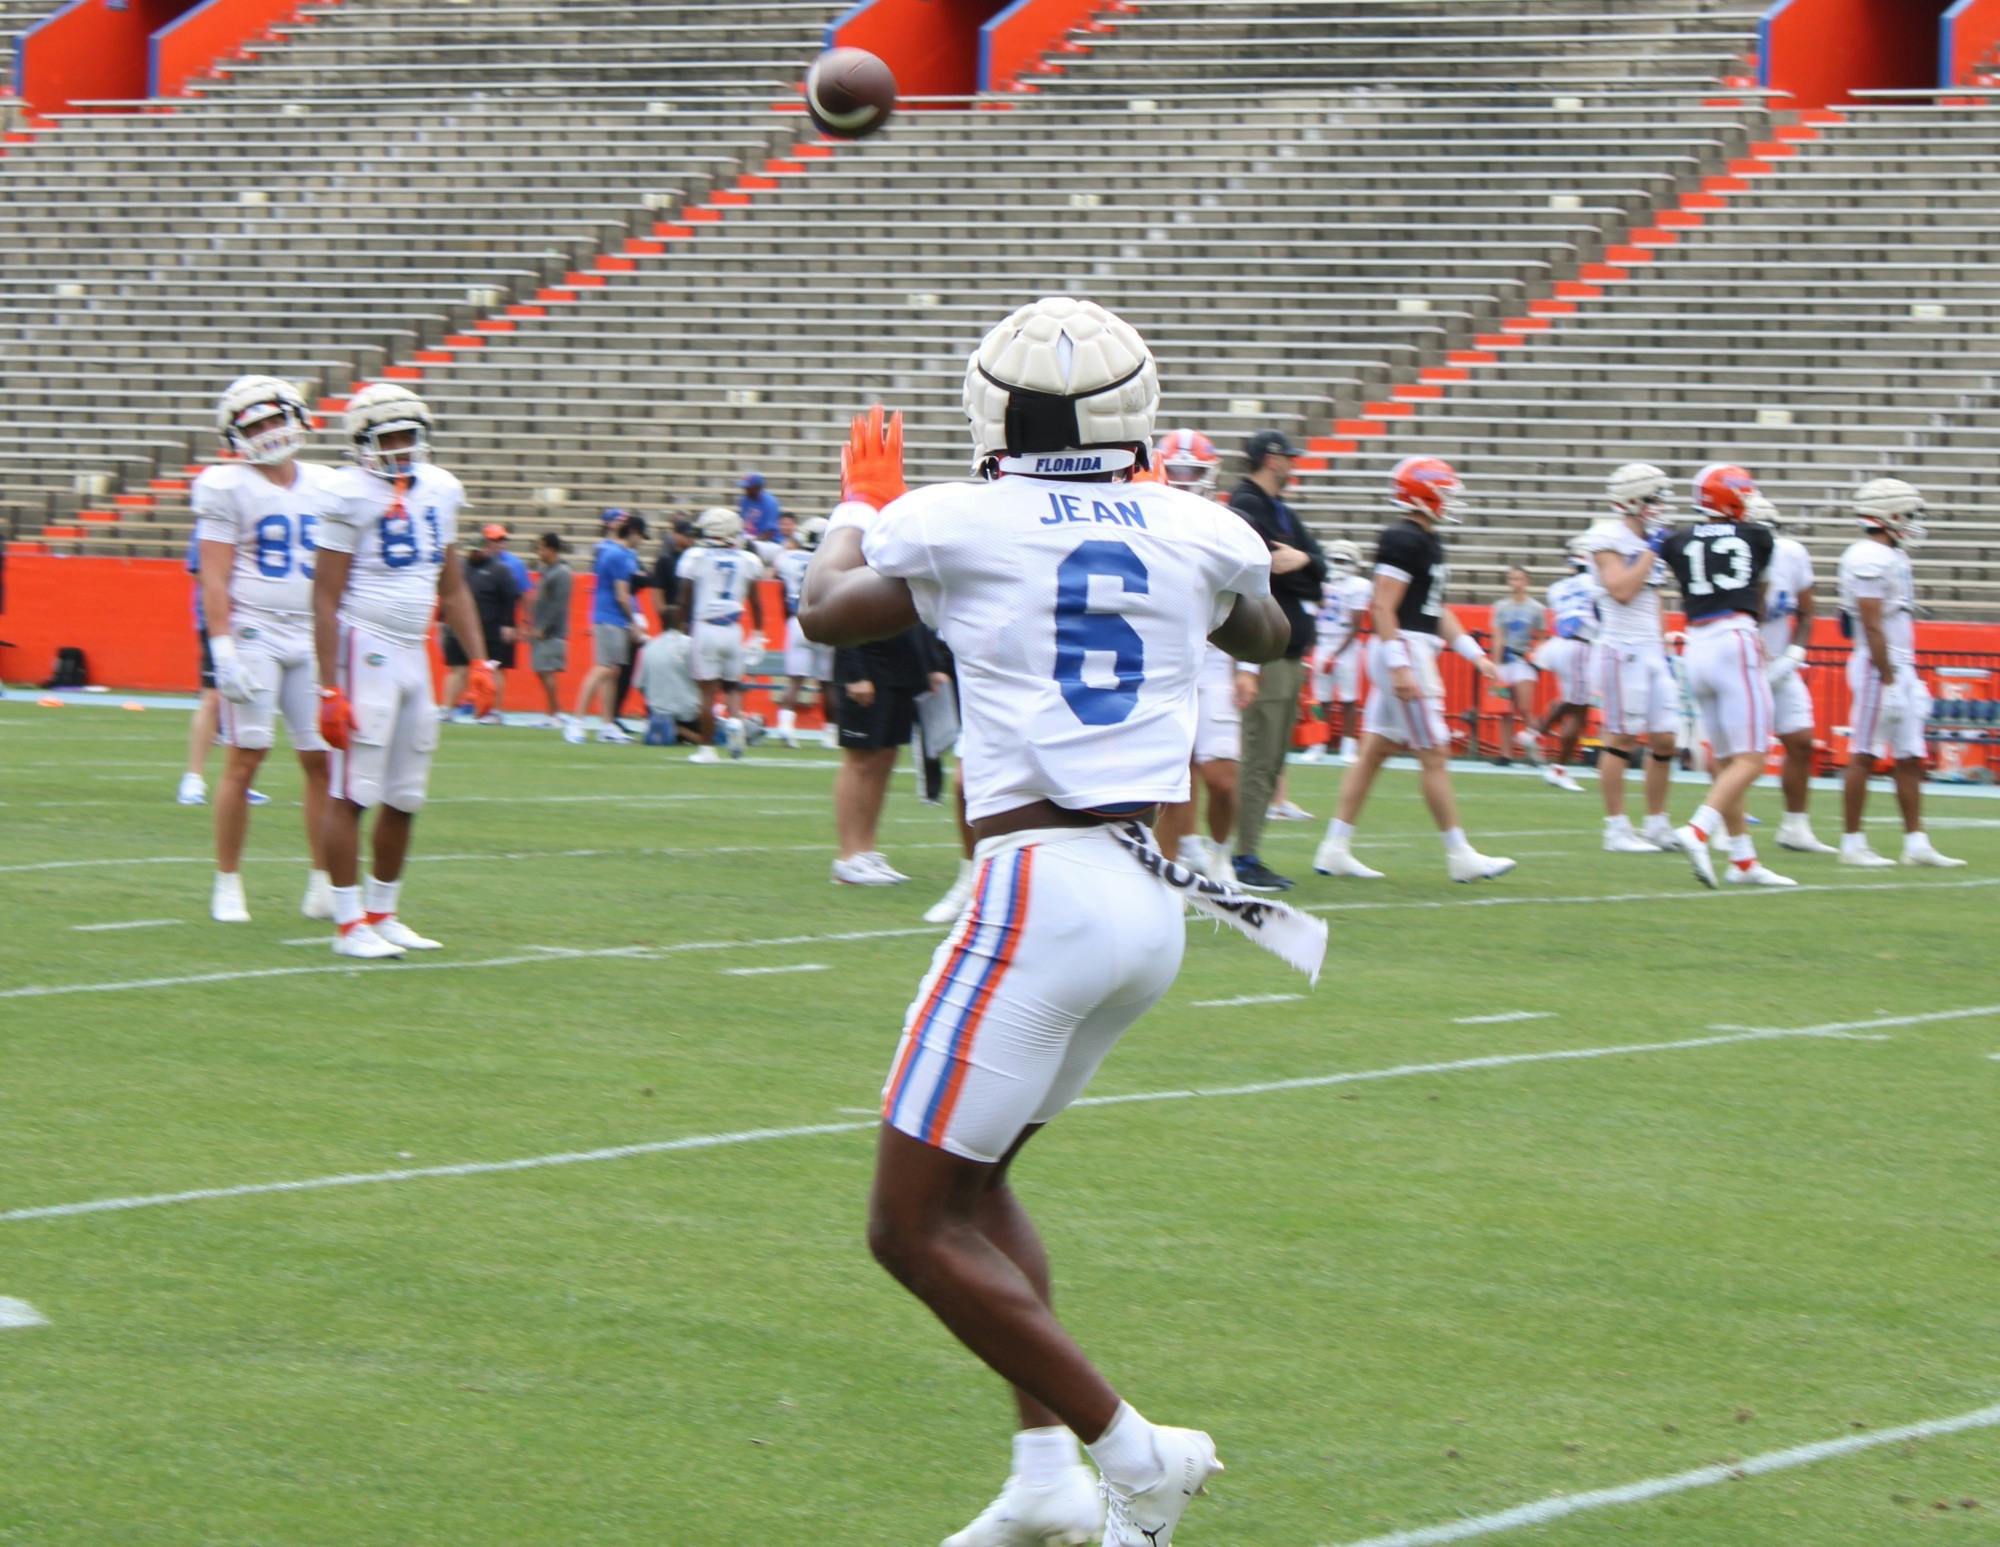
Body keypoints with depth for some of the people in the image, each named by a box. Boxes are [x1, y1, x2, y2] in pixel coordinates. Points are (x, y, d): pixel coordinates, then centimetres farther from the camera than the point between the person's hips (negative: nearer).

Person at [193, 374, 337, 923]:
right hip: (253, 634, -5)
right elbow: (214, 576, -7)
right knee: (244, 759, -5)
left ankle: (324, 884, 8)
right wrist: (223, 648, -15)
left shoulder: (324, 487, 12)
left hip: (312, 637, 5)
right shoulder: (227, 487, -3)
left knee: (324, 761, 1)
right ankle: (227, 886, 3)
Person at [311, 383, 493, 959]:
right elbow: (326, 598, -12)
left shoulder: (439, 490, 10)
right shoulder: (352, 496, -11)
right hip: (365, 650, -7)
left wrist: (480, 659, 11)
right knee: (354, 791, -5)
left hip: (415, 652, 7)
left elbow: (453, 588, 19)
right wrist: (330, 689, -16)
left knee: (405, 797, 11)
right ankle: (349, 924, -2)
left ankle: (381, 913, 22)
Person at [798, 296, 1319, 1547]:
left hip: (1042, 891, -7)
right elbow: (1268, 638, 32)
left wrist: (861, 506, 39)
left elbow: (827, 613, 19)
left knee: (915, 1228, 1)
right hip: (1154, 905, 7)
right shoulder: (1192, 534, 6)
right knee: (968, 1175, 23)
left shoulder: (956, 527, -4)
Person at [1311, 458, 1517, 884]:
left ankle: (1334, 849, 11)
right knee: (1434, 756, -4)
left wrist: (1475, 654, 19)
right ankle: (1460, 856, 1)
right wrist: (1400, 667, -24)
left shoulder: (1428, 543, 16)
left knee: (1374, 752, 10)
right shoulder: (1404, 541, -15)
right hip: (1404, 650, -10)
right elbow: (1383, 608, -20)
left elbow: (1437, 610, 22)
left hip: (1412, 654, 10)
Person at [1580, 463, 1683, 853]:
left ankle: (1657, 824, 16)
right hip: (1622, 650, -8)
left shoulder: (1650, 542, 14)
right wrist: (1651, 550, -16)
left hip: (1651, 650, 8)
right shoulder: (1608, 539, -10)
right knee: (1622, 739, -5)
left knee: (1665, 740, 7)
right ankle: (1617, 829, 1)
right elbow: (1622, 590, -22)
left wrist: (1664, 652, 19)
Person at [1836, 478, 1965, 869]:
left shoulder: (1892, 557, 15)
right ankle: (1852, 843, 1)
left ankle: (1916, 843, 11)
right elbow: (1872, 627, -20)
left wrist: (1911, 680, 20)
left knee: (1910, 759, 9)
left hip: (1900, 668, 10)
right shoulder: (1869, 559, -16)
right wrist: (1888, 681, -21)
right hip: (1879, 669, -10)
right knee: (1864, 756, -4)